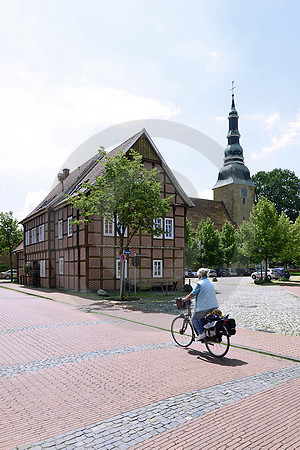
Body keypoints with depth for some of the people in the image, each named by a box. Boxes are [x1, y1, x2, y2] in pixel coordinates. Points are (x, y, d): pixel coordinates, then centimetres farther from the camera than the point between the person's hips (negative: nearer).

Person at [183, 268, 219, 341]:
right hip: (213, 305, 8)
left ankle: (201, 333, -1)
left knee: (194, 319, 11)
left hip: (204, 306, -8)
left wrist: (185, 299, 0)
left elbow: (193, 294, -13)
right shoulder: (210, 283, 15)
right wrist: (196, 296, 32)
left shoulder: (199, 283, -10)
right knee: (202, 318, 27)